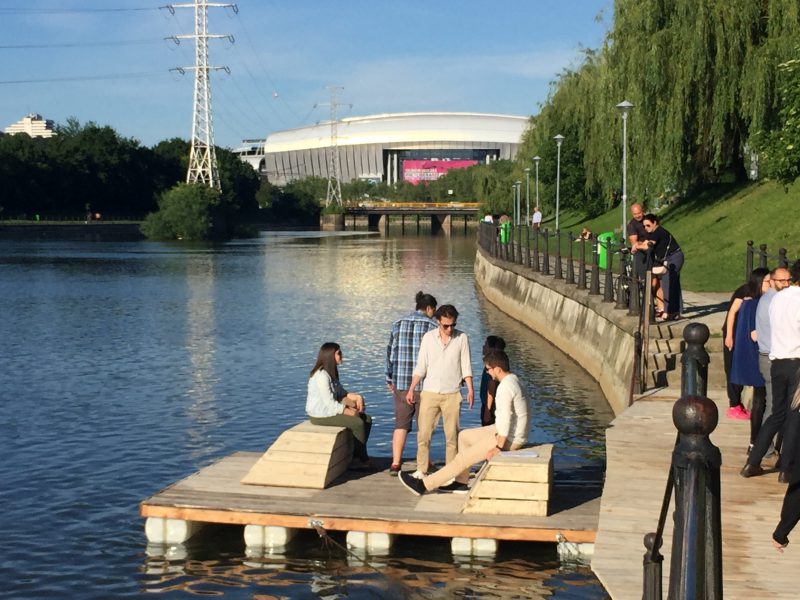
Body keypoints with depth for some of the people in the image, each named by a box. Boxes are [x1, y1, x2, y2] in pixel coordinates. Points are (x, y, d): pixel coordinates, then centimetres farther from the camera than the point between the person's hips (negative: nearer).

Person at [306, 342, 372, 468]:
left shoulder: (331, 373, 11)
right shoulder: (322, 375, -21)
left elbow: (341, 393, 12)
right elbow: (330, 403, -24)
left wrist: (356, 397, -7)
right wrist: (350, 412, -18)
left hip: (330, 410, 10)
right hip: (320, 415, -10)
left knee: (367, 419, 2)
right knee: (357, 423, -20)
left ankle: (357, 456, 8)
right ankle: (362, 459, -3)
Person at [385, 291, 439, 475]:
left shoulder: (398, 324, 7)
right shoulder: (432, 325, -5)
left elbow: (390, 353, 8)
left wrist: (390, 379, 16)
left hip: (401, 382, 3)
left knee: (401, 424, 7)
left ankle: (395, 463, 2)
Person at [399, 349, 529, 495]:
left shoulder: (505, 387, -23)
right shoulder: (513, 379, 11)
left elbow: (505, 418, -29)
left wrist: (498, 447, -24)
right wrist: (498, 433, 13)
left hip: (510, 439, -10)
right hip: (511, 433, 10)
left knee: (463, 458, -9)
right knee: (464, 436, 20)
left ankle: (424, 485, -4)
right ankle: (461, 483, 21)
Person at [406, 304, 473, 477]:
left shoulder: (462, 338, 0)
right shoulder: (428, 337, 3)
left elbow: (466, 367, 0)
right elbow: (421, 367, 6)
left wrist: (470, 390, -10)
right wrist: (411, 389, 1)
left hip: (452, 394, -1)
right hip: (430, 393, 1)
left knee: (452, 435, 1)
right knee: (423, 433, -2)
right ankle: (421, 470, 5)